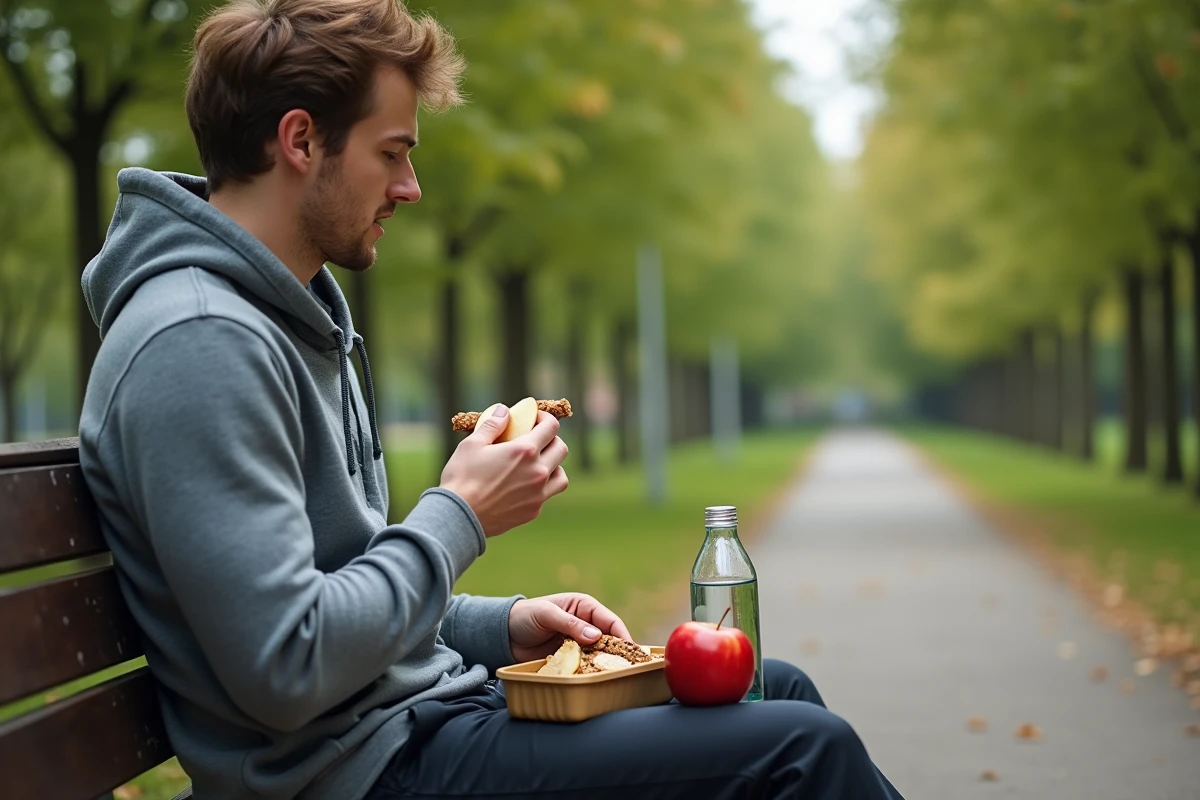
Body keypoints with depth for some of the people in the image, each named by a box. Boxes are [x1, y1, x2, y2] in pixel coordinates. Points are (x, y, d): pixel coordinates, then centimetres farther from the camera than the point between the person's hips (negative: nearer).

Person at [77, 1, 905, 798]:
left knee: (778, 688, 17)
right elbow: (285, 671, -27)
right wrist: (461, 515, -16)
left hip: (419, 701, 10)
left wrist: (501, 626, 5)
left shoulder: (294, 314, 12)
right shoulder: (200, 343, -22)